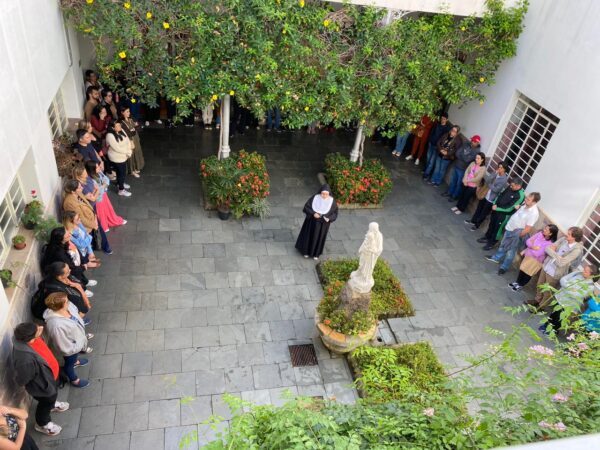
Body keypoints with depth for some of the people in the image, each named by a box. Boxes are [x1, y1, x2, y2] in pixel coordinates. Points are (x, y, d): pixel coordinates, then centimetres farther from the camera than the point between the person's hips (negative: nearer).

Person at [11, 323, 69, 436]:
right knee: (46, 402, 25)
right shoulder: (25, 360, -48)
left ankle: (51, 404, 70)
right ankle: (42, 424, 56)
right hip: (42, 385, -7)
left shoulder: (28, 337, -25)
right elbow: (21, 380, -27)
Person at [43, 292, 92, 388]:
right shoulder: (56, 325, -46)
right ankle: (73, 380, 55)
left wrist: (82, 335, 8)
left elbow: (75, 313, 1)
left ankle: (75, 361, 71)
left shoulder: (66, 306, -24)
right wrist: (81, 346, -18)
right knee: (69, 363, 27)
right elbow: (66, 348, -32)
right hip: (70, 349, -6)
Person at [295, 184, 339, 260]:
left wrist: (329, 218, -23)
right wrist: (313, 213, -26)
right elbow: (306, 207, -11)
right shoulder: (315, 198, -18)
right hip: (313, 221, 0)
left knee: (319, 237, 17)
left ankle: (316, 253, 39)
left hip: (323, 224, 1)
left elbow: (335, 213, -5)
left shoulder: (332, 201, -16)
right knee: (309, 235, 16)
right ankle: (306, 251, 40)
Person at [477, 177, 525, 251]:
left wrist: (496, 209, -18)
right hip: (497, 209, 7)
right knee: (491, 224, 22)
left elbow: (509, 209, -24)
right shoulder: (510, 187, -5)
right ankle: (487, 237, 44)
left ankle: (492, 243, 28)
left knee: (497, 228, 9)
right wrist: (495, 204, -6)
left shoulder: (520, 196, -27)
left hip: (504, 214, -7)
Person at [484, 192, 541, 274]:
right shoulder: (525, 205, -6)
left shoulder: (534, 213, -30)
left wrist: (517, 236, -18)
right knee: (503, 244, 27)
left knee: (510, 252, 10)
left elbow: (527, 230, -26)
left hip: (516, 234, -8)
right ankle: (497, 258, 48)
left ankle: (504, 267, 28)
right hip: (509, 228, 8)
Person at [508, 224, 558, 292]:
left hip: (536, 260, -5)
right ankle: (517, 282, 41)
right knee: (522, 269, 19)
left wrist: (527, 249, -16)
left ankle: (521, 285, 35)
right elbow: (528, 241, -5)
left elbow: (537, 254, -28)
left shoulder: (550, 244, -27)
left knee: (528, 274, 13)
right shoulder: (540, 234, -10)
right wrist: (532, 247, -23)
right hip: (528, 255, 5)